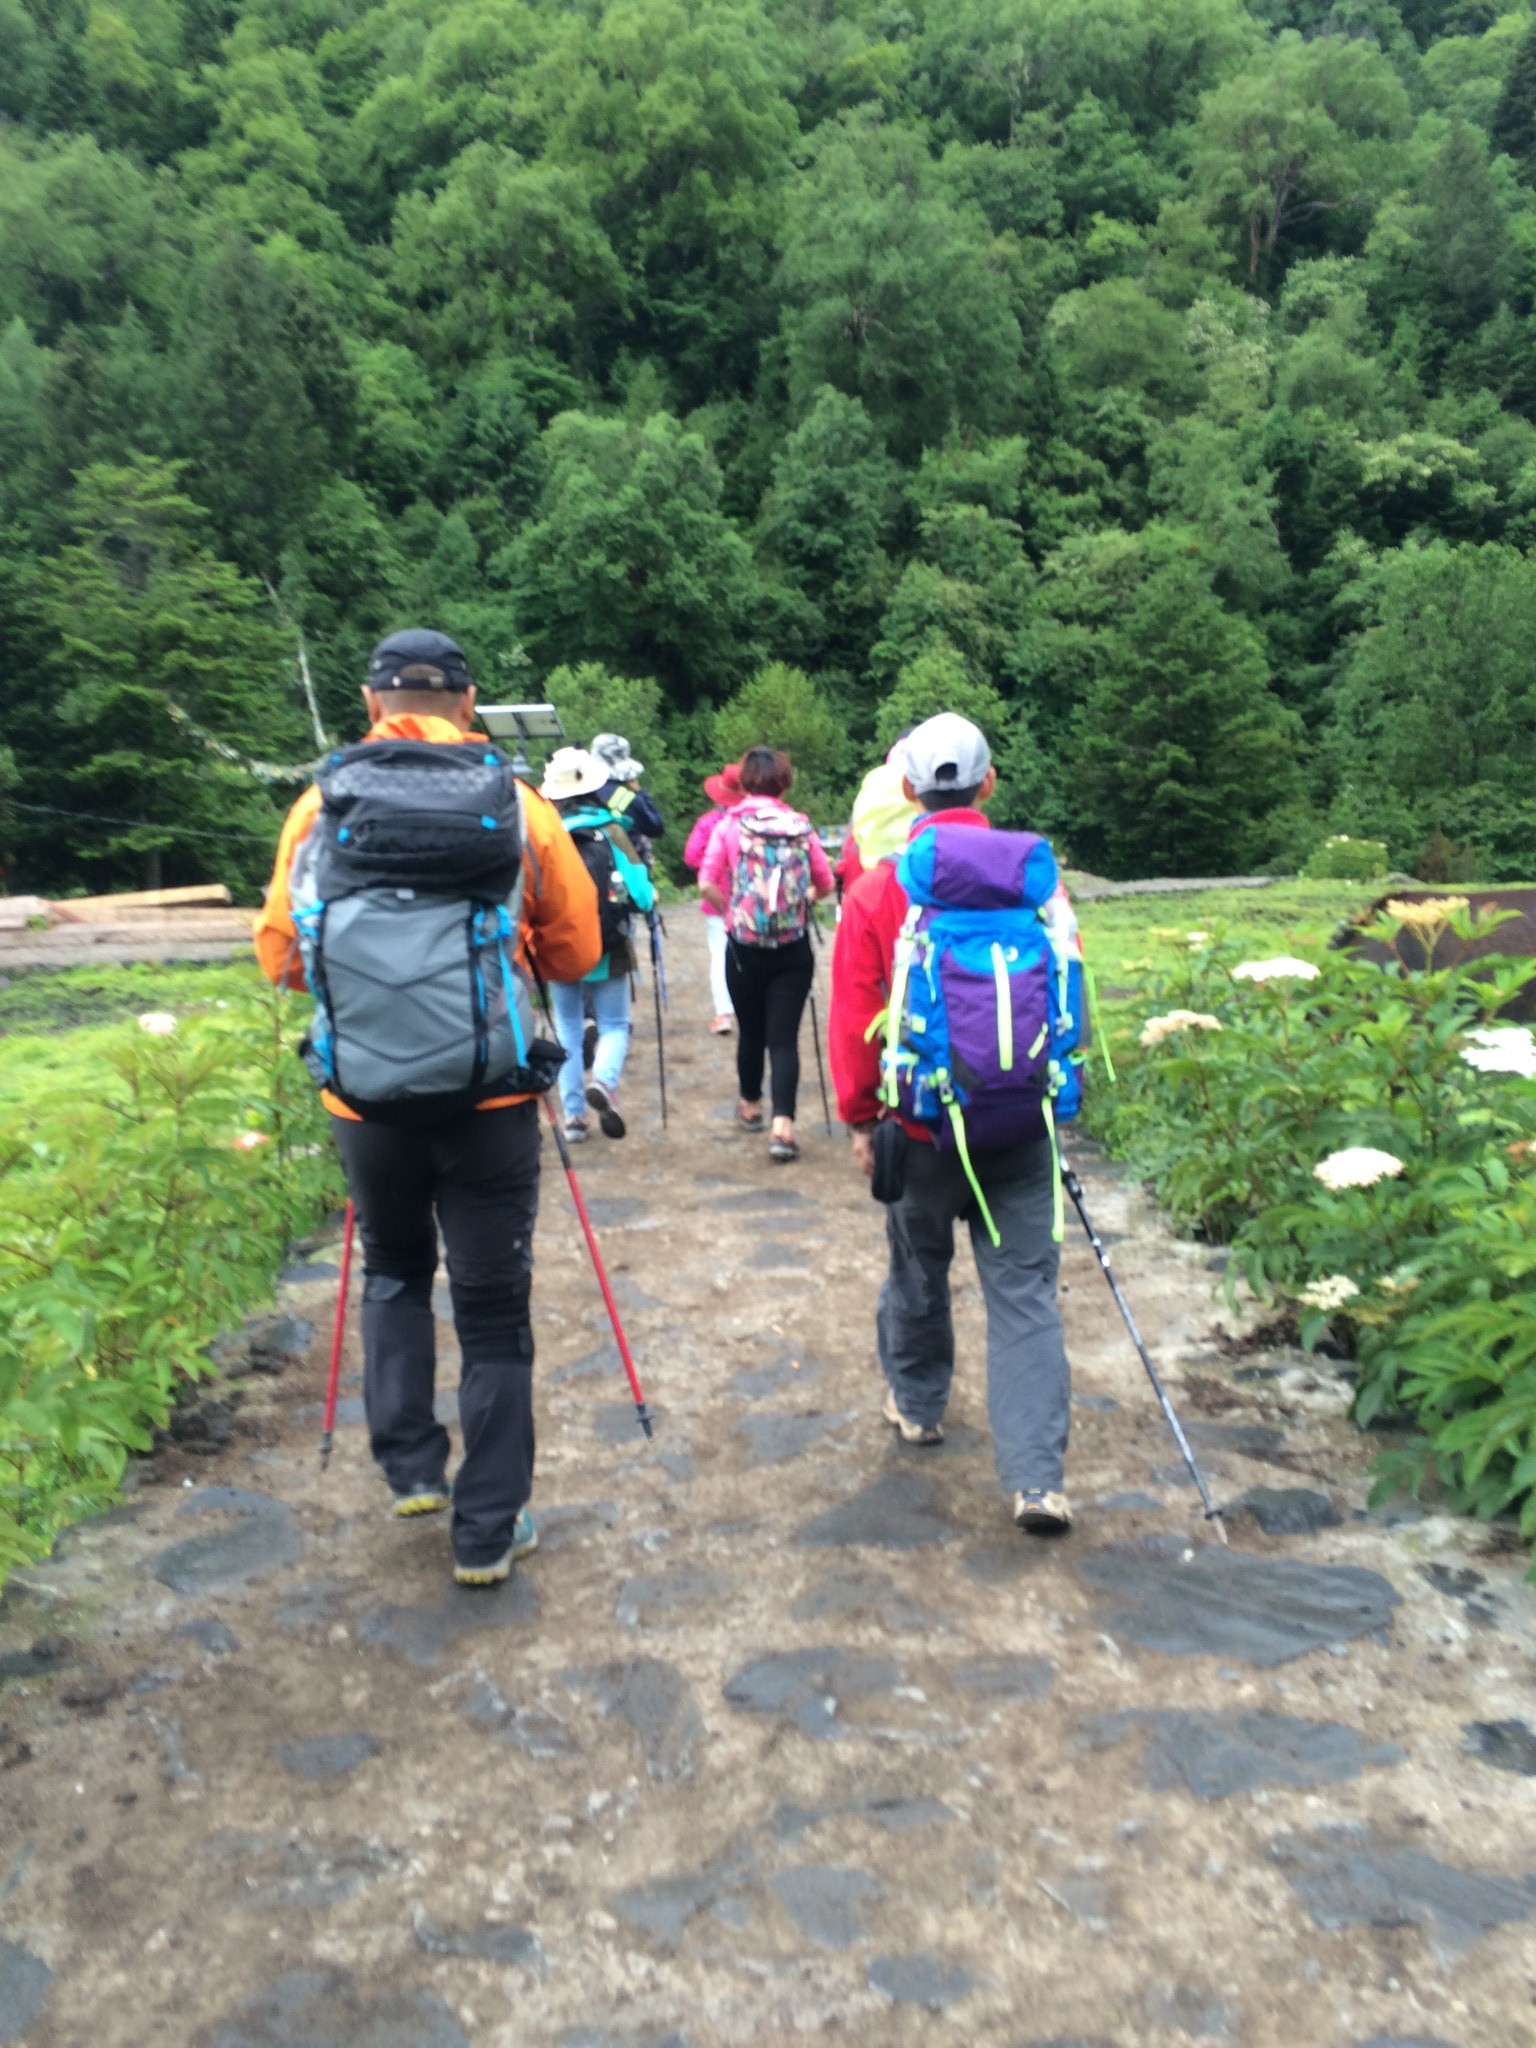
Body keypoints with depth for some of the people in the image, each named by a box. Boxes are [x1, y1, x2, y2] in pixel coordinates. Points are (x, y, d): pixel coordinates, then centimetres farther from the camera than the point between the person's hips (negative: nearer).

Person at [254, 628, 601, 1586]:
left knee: (394, 1275, 27)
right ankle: (489, 1529, 19)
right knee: (494, 1311, 11)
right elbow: (578, 952, 5)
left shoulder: (321, 804, 0)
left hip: (368, 1099, 2)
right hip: (489, 1099, -1)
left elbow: (281, 956, 6)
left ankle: (412, 1467, 24)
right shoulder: (516, 804, -1)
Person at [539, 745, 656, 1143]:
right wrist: (650, 898, 12)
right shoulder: (610, 831, -6)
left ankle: (573, 1115, 10)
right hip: (607, 951, -1)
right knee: (614, 1025, 12)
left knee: (568, 1032, 13)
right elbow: (640, 892, -10)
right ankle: (604, 1080, -17)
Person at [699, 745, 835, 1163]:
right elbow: (826, 885, 5)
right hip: (794, 948, 0)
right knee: (784, 1037, 0)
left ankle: (751, 1106, 38)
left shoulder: (730, 825, -3)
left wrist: (731, 910, 5)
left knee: (750, 1030, 18)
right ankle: (783, 1126, -11)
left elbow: (707, 883, -12)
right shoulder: (801, 826, 0)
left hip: (744, 946, 0)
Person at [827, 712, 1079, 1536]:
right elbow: (1069, 991, 7)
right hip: (1024, 1126, 1)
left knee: (918, 1266, 20)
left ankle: (917, 1404, 41)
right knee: (1024, 1291, 5)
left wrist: (859, 1117, 6)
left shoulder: (879, 887, -7)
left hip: (922, 1122, -1)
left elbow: (852, 1014, -5)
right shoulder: (1039, 874, -1)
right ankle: (1036, 1478, 1)